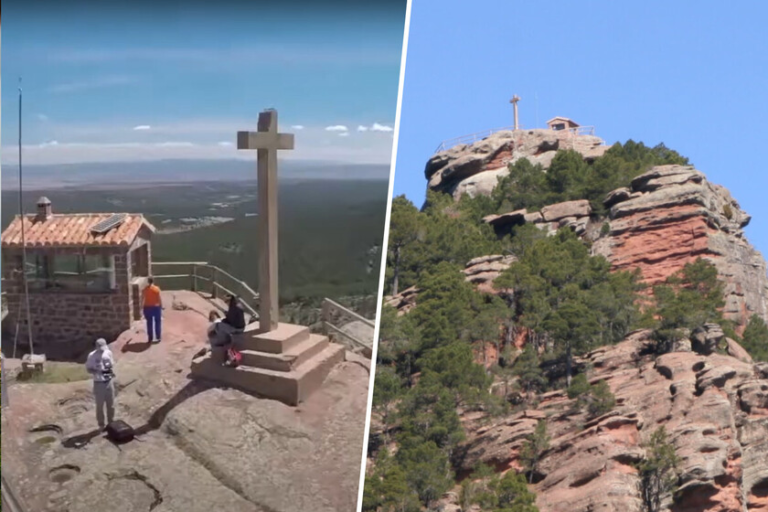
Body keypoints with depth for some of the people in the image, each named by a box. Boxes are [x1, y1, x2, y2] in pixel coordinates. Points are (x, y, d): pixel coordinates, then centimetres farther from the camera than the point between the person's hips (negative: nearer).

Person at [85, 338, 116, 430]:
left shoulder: (108, 353, 0)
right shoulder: (92, 356, -12)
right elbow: (88, 369, -7)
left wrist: (112, 371, -9)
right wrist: (98, 371, -23)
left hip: (109, 382, 4)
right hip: (99, 383, -4)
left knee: (111, 405, 13)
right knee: (100, 406, 6)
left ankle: (111, 424, 28)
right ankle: (101, 425, 19)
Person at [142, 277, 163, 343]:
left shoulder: (145, 289, -3)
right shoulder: (157, 288, -8)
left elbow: (142, 299, -1)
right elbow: (160, 298, -8)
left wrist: (142, 306, 8)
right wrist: (161, 306, 2)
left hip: (147, 307, 2)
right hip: (156, 307, -2)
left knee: (149, 323, 9)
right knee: (157, 322, 9)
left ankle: (150, 338, 11)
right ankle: (158, 338, 7)